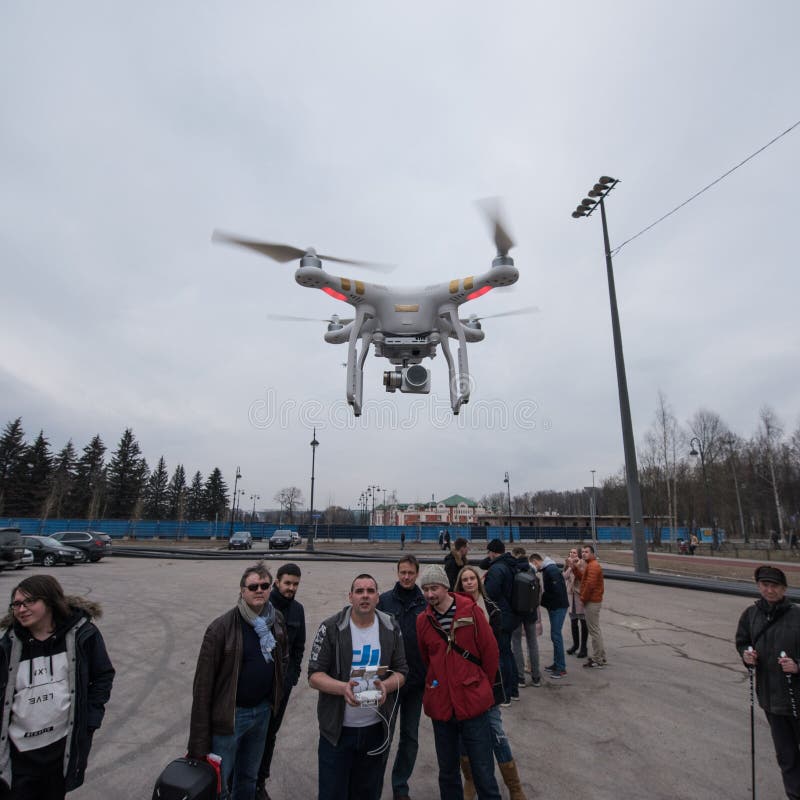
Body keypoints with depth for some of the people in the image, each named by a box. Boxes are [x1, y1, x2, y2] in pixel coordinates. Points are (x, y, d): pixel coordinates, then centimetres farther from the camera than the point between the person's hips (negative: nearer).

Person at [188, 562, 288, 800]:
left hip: (262, 711, 5)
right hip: (229, 715, -5)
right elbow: (203, 684, -17)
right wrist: (199, 740, -14)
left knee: (249, 778, 23)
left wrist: (276, 694, 9)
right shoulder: (221, 628, -21)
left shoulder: (277, 620, -4)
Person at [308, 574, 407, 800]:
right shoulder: (331, 628, -11)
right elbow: (314, 676, -10)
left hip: (376, 728, 3)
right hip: (337, 729, -3)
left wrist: (386, 685, -17)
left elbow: (401, 671, 4)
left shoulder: (391, 629, -1)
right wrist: (343, 688, -28)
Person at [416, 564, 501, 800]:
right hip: (440, 706, 3)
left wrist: (481, 687, 5)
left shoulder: (471, 613, -13)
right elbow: (426, 660, 10)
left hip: (473, 704, -3)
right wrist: (440, 684, 10)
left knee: (483, 772, 6)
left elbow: (491, 654, -4)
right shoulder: (423, 621, -4)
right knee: (447, 771, 19)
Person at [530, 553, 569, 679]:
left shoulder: (551, 570, -19)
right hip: (553, 607, 10)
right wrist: (542, 598, 2)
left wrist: (542, 600, -14)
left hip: (558, 607, -10)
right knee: (555, 635, 15)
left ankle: (561, 669, 2)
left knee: (556, 635, -6)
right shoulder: (546, 569, 12)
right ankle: (557, 664, 25)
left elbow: (557, 591, -24)